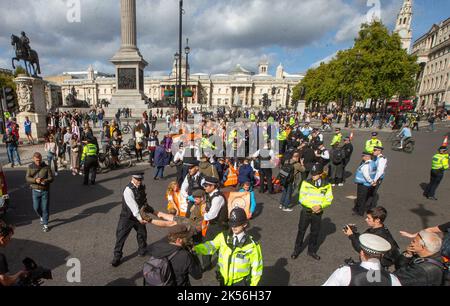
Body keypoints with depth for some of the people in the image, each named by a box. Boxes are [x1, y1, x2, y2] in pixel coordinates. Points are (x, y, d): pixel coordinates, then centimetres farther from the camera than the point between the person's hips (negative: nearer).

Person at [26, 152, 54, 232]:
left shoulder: (46, 167, -5)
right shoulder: (30, 167, 0)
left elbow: (51, 178, -8)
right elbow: (27, 178, -7)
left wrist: (45, 181, -30)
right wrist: (35, 180, -27)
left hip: (45, 191, -2)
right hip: (35, 191, 2)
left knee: (45, 208, 3)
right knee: (36, 207, 9)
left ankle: (45, 224, 16)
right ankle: (42, 217, 41)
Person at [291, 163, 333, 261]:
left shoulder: (327, 185, -6)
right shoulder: (306, 183, -12)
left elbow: (329, 199, -2)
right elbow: (302, 198, -11)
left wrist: (320, 206, -19)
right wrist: (312, 206, -22)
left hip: (318, 213, 2)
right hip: (306, 211, -2)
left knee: (315, 232, 16)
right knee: (301, 231, 9)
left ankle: (312, 251, 36)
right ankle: (296, 250, 25)